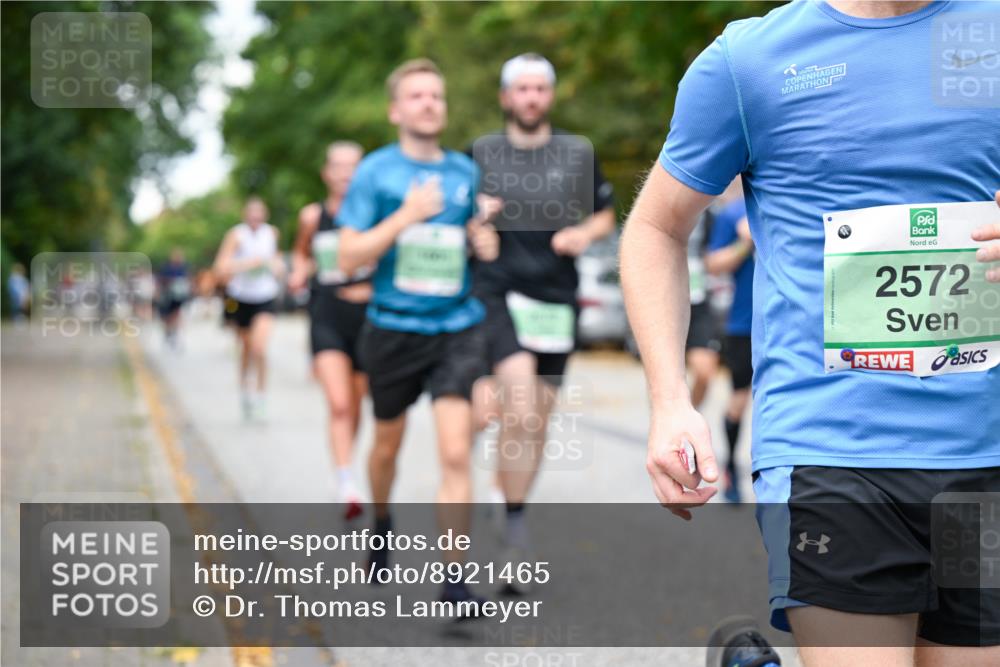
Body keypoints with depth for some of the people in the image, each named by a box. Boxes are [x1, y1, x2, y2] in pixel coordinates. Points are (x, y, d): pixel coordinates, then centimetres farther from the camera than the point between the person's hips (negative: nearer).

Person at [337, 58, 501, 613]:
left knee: (456, 452, -12)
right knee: (388, 444, 18)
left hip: (457, 330, 1)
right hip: (393, 330, -1)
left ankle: (453, 578, -8)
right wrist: (406, 216, -18)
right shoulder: (375, 171, -3)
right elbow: (349, 259, -9)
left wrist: (484, 239, -2)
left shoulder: (466, 172, 7)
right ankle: (381, 523, 47)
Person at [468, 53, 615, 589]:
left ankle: (512, 553, 22)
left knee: (537, 423, 7)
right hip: (498, 295, -3)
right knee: (520, 403, -25)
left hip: (557, 299, 3)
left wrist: (585, 233, -3)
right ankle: (515, 524, -15)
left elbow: (606, 215, 18)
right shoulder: (480, 153, 5)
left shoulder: (578, 153, 8)